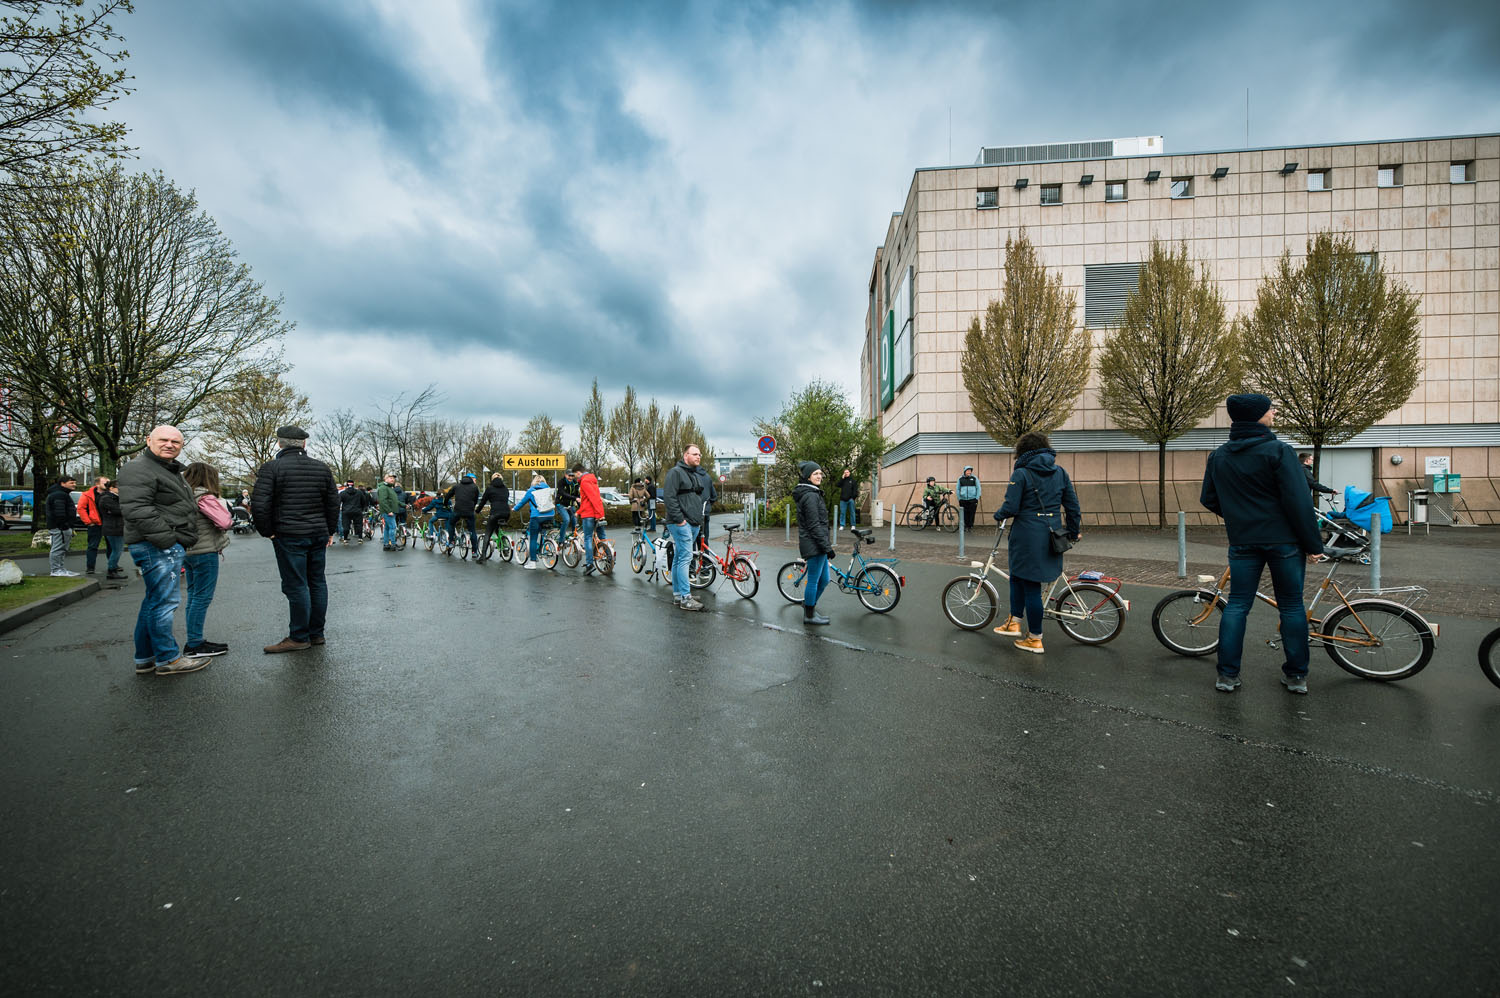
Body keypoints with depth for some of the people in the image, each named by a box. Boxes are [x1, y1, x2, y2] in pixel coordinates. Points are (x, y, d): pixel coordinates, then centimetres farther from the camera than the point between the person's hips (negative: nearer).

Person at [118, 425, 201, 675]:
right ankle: (167, 659, 1)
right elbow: (136, 510, -22)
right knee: (165, 601, -7)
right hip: (158, 549, -11)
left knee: (154, 603, 15)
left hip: (171, 548, 11)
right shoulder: (138, 469, -10)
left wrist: (181, 545, 23)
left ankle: (145, 659, 25)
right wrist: (166, 539, -24)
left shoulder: (172, 471, 23)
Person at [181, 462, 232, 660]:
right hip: (205, 552, -9)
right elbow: (226, 522, -20)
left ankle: (194, 642, 20)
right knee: (202, 597, -4)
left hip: (188, 552, 9)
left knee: (194, 596, 14)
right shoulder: (204, 498, -14)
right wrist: (221, 505, -1)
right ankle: (194, 644, -1)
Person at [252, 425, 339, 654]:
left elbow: (259, 506, -13)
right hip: (319, 535, 5)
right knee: (317, 582, 11)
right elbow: (333, 503, 11)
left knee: (296, 586, -1)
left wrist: (268, 532, 0)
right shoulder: (322, 468, 8)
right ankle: (316, 633, 19)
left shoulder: (271, 467, -7)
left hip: (289, 537, -5)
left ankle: (299, 638, 7)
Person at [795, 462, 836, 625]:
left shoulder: (811, 493, 16)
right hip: (814, 545, -10)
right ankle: (809, 616, 13)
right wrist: (827, 546, -19)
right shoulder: (811, 495, -17)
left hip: (815, 544, 10)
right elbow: (814, 525, -21)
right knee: (814, 581, 1)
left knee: (824, 580, 17)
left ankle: (809, 604, 32)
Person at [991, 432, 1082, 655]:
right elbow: (1073, 507, 10)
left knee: (1030, 585, 3)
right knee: (1017, 576, 22)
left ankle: (1034, 640, 13)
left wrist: (998, 514, 6)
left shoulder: (1021, 473, -10)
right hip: (1051, 534, 7)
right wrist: (1073, 533, 22)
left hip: (1027, 534, -6)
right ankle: (1014, 622, 26)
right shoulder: (1060, 472, 8)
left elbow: (1010, 507, -16)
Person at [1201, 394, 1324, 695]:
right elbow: (1298, 502, -11)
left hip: (1243, 541, 3)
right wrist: (1313, 543, -5)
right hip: (1283, 540, -3)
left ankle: (1227, 674, 7)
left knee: (1237, 605, 6)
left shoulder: (1218, 456, 7)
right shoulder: (1278, 451, -9)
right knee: (1292, 606, 8)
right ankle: (1296, 675, 17)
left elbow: (1209, 501, 13)